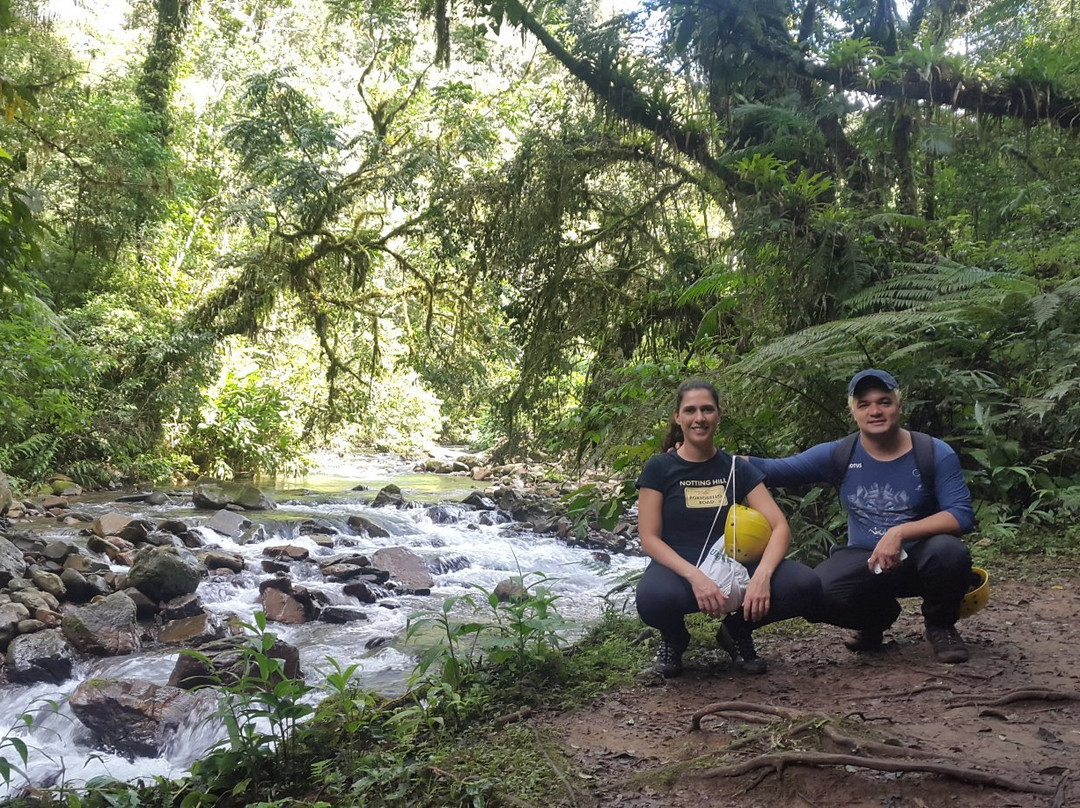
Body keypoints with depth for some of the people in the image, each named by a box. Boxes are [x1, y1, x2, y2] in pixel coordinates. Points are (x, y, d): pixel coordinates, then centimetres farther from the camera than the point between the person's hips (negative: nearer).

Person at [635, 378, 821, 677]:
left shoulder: (737, 468, 5)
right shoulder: (659, 468, -2)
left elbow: (780, 526, -4)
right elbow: (649, 539, -9)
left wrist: (762, 574, -25)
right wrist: (695, 576, -27)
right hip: (677, 569, -3)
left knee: (805, 585, -25)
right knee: (654, 599, -41)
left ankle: (736, 631, 5)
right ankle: (674, 638, 0)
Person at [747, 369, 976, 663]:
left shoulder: (935, 453, -9)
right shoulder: (837, 455, -3)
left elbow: (962, 515, -16)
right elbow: (772, 470, -2)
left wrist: (900, 533, -29)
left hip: (919, 559, -1)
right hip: (865, 561, 2)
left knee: (949, 551, -36)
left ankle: (940, 626, 0)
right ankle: (876, 618, 11)